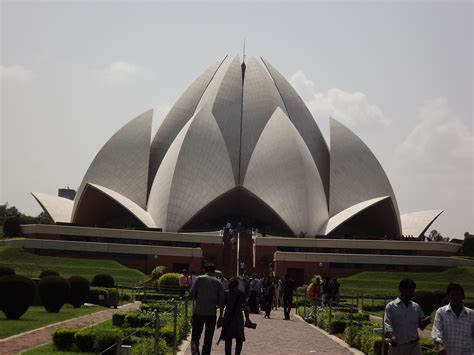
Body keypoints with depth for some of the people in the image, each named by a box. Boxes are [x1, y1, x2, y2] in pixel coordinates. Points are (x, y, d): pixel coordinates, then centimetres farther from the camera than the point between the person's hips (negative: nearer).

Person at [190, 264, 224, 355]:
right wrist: (220, 316, 9)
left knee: (195, 335, 5)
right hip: (211, 314, 1)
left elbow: (192, 293, -2)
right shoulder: (218, 283, 4)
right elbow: (221, 301, 2)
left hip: (198, 312, -1)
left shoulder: (199, 279, 0)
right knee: (208, 339, 12)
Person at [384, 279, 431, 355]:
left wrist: (428, 320, -9)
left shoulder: (416, 307, 10)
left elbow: (421, 325, 14)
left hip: (414, 346, 3)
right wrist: (391, 336, -34)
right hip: (397, 346, -2)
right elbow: (387, 323, -13)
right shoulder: (391, 306, -2)